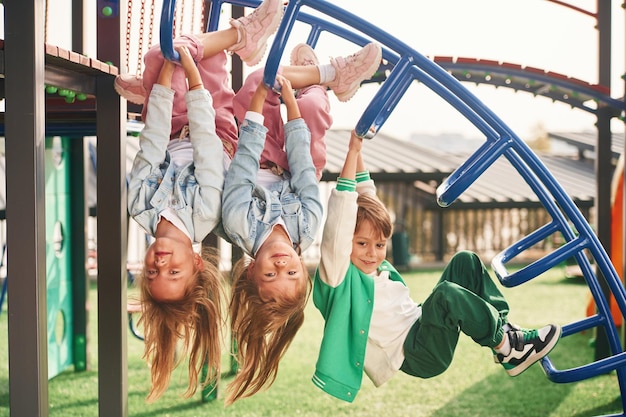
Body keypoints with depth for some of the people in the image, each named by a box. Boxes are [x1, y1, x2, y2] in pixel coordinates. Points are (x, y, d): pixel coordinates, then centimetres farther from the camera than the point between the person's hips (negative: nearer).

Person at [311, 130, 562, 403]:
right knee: (446, 293, -34)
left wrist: (358, 153, 13)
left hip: (421, 328, 10)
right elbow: (341, 215, -26)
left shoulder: (376, 267, 13)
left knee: (465, 261, 6)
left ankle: (504, 327, -4)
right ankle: (508, 347, -16)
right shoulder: (338, 272, -12)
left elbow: (367, 199, 19)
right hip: (413, 355, -10)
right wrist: (353, 151, -28)